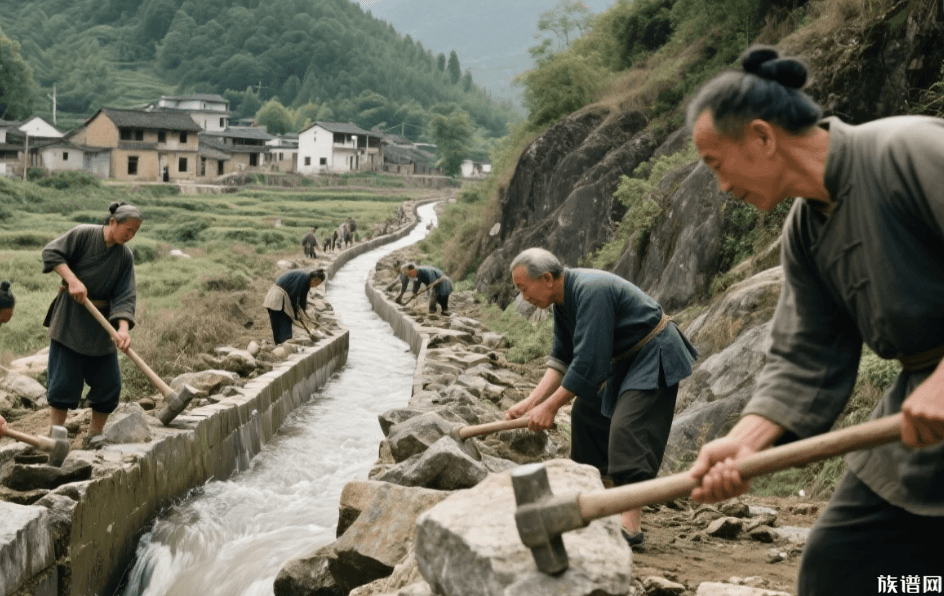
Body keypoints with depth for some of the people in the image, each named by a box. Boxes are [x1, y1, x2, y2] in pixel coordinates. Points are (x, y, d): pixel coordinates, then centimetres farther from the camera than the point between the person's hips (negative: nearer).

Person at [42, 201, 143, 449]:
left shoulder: (125, 256, -1)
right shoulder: (83, 234, -10)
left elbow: (125, 296, -8)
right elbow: (51, 252, -10)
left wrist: (123, 328, -22)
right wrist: (73, 280, -22)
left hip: (101, 322, 4)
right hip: (69, 318, -4)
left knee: (109, 383, 4)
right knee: (63, 379, -3)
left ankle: (95, 434, 19)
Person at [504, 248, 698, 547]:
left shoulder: (591, 291, -28)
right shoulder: (564, 297, 3)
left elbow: (588, 361, -30)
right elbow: (562, 357, 6)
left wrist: (550, 407, -23)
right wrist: (532, 401, -5)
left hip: (656, 356, -11)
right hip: (627, 359, 11)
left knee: (627, 428, -22)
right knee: (586, 411, 14)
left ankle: (630, 525, -25)